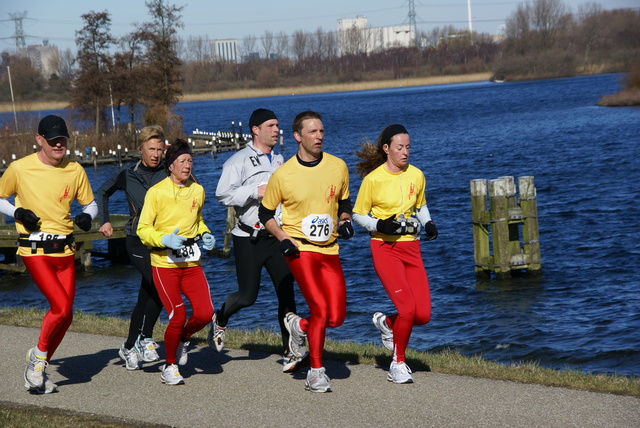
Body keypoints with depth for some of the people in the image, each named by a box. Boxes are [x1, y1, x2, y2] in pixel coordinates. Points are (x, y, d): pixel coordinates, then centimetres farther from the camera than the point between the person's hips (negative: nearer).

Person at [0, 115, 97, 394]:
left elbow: (90, 204, 16)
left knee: (65, 315, 5)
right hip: (35, 250, -5)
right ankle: (38, 358, 4)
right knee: (61, 307, -19)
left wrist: (87, 217, -7)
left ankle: (37, 371, 22)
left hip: (65, 250, 5)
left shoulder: (75, 171, 4)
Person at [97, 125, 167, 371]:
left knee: (147, 296, 7)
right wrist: (104, 221, 11)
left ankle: (129, 347, 20)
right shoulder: (128, 176, 4)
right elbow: (103, 192, 19)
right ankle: (145, 338, -8)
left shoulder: (167, 174, 2)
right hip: (137, 242, -2)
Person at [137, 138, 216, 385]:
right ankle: (170, 367, 12)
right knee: (177, 316, -11)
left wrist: (205, 234, 8)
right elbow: (143, 229, -5)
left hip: (191, 263, 5)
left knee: (205, 313, -10)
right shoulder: (156, 192, -6)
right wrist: (165, 239, -22)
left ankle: (183, 339, 23)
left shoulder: (197, 190, 10)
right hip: (164, 263, -4)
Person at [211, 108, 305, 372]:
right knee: (248, 295, 0)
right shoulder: (239, 161, -5)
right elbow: (223, 194, -17)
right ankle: (219, 320, 33)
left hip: (276, 237, 5)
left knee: (286, 292, -6)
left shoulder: (279, 160, 17)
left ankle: (290, 354, -7)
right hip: (249, 239, -5)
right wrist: (256, 191, -20)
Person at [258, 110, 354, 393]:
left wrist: (345, 221, -1)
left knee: (336, 318, -3)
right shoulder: (283, 174, -6)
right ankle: (316, 373, 0)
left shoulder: (338, 167, 3)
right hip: (299, 248, -4)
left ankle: (300, 326, 30)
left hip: (329, 250, 4)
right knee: (321, 309, -15)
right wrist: (282, 238, -8)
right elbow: (265, 213, 6)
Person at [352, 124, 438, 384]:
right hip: (384, 248, -5)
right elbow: (358, 215, 0)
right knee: (407, 308, -17)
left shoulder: (416, 175, 6)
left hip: (411, 247, 5)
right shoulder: (373, 179, -8)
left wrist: (428, 223, 3)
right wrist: (380, 225, -17)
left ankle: (387, 323, 27)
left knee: (423, 315, -5)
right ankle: (398, 364, 4)